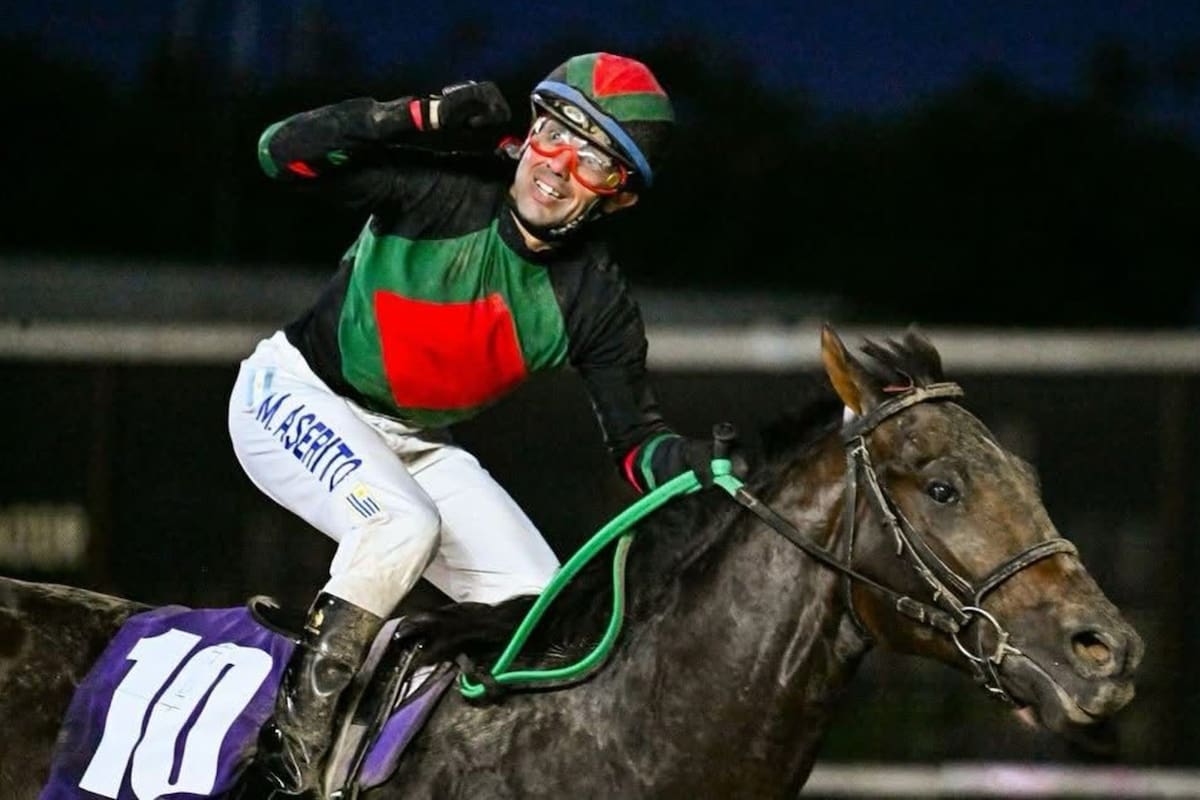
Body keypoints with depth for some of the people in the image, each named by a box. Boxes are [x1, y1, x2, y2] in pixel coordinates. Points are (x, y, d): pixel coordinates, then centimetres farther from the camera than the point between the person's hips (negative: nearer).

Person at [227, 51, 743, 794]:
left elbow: (639, 445, -8)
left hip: (413, 444, 6)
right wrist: (424, 117, -39)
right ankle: (299, 724, -23)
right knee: (403, 521, -32)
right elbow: (284, 152, -31)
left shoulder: (595, 302, -12)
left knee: (538, 599, -6)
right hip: (295, 397, -6)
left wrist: (704, 461, -31)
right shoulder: (446, 194, -24)